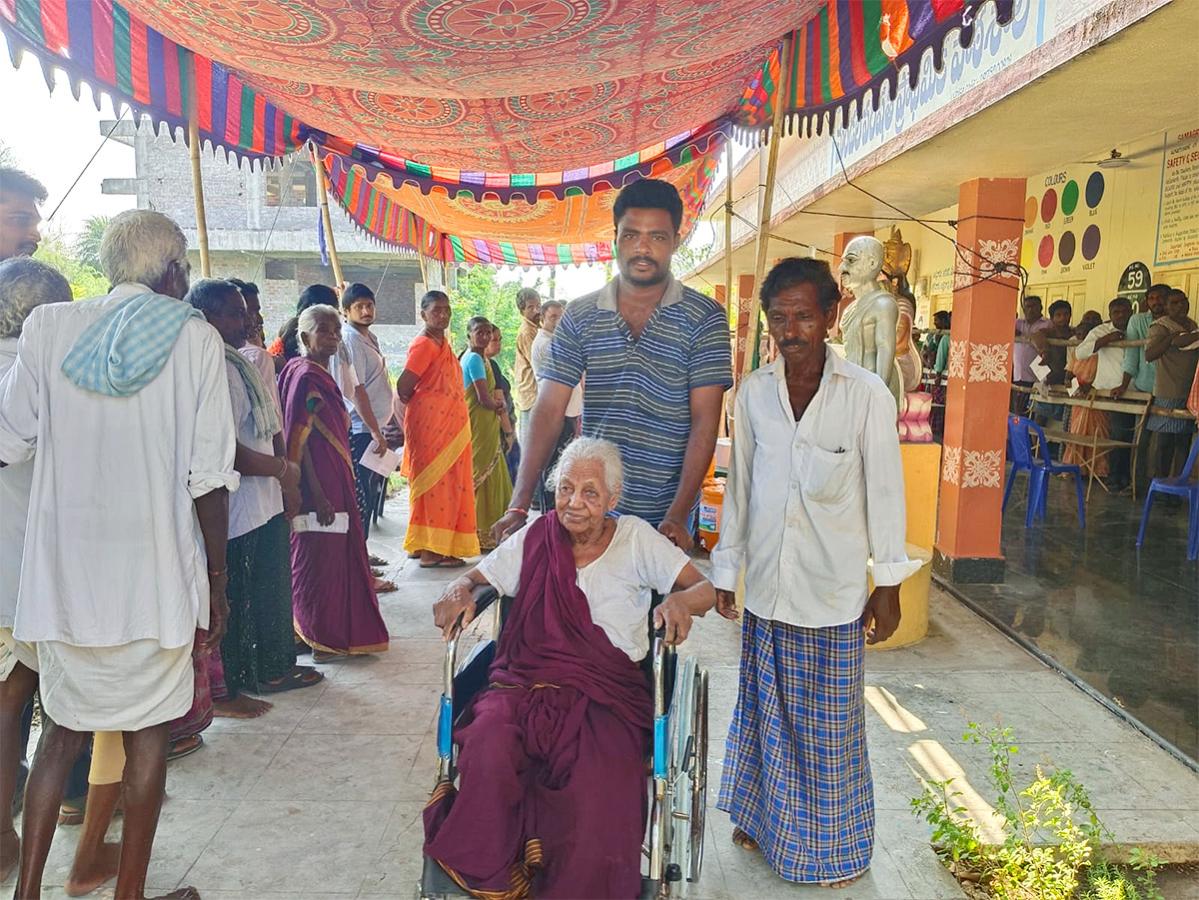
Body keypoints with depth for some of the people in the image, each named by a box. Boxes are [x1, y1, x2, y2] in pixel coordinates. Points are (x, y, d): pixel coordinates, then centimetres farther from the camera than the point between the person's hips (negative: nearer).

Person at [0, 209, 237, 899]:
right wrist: (216, 580, -1)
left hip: (64, 569, 3)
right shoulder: (195, 338, -7)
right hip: (156, 571, -2)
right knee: (148, 731, 12)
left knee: (64, 726, 19)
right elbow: (208, 476, -9)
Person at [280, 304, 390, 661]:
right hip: (319, 487, -9)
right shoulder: (305, 378, -14)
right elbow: (297, 441, -19)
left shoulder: (321, 376, 13)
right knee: (320, 561, 0)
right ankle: (320, 640, 12)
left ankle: (332, 633, 28)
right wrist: (317, 495, -22)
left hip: (335, 482, 9)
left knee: (336, 557, 16)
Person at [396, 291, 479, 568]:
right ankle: (429, 551, 0)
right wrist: (415, 405, -2)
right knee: (433, 485, -6)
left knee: (449, 486, 11)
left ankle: (442, 547, 19)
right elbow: (403, 386, -19)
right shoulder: (423, 344, -13)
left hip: (449, 425, 9)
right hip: (430, 423, -9)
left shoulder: (442, 342, 16)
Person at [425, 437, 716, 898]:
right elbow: (477, 575, 17)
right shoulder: (535, 537, 10)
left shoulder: (636, 538, 6)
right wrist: (459, 591, -8)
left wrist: (681, 601, -22)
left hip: (606, 695, -1)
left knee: (600, 793, -32)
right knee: (487, 747, -31)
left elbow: (705, 589, 2)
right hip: (525, 684, 2)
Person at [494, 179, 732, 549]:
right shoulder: (580, 316, 1)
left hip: (665, 516, -2)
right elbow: (549, 411, -2)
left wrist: (678, 515, -19)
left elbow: (705, 420, -10)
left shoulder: (704, 317, -6)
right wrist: (519, 505, -10)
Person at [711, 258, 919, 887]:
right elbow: (740, 483, 6)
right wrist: (725, 568, 9)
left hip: (833, 589, -3)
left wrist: (888, 585, -2)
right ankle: (764, 816, 39)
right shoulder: (754, 391, -1)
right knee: (765, 707, 17)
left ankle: (832, 842, 31)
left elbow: (885, 492, -5)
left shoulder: (867, 396, -11)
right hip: (766, 584, 3)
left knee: (828, 721, 10)